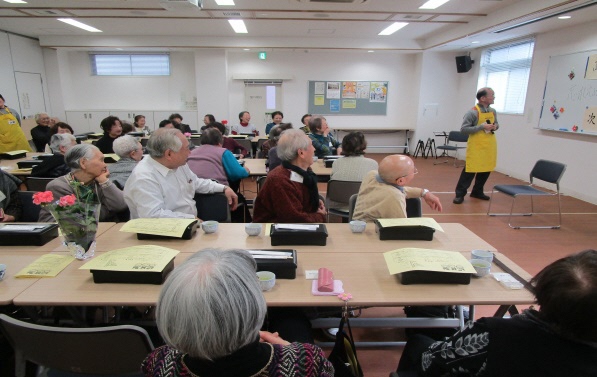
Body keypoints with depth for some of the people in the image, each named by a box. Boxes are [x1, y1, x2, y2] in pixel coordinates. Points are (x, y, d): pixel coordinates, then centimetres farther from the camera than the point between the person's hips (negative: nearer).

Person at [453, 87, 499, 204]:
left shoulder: (493, 111, 9)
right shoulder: (472, 113, -13)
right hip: (476, 146, -7)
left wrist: (495, 126, -1)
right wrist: (482, 127, -22)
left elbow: (496, 124, 24)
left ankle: (477, 191, 28)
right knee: (470, 170, -7)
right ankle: (460, 194, 1)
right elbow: (463, 129, -17)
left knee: (486, 170, 12)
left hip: (489, 146, 7)